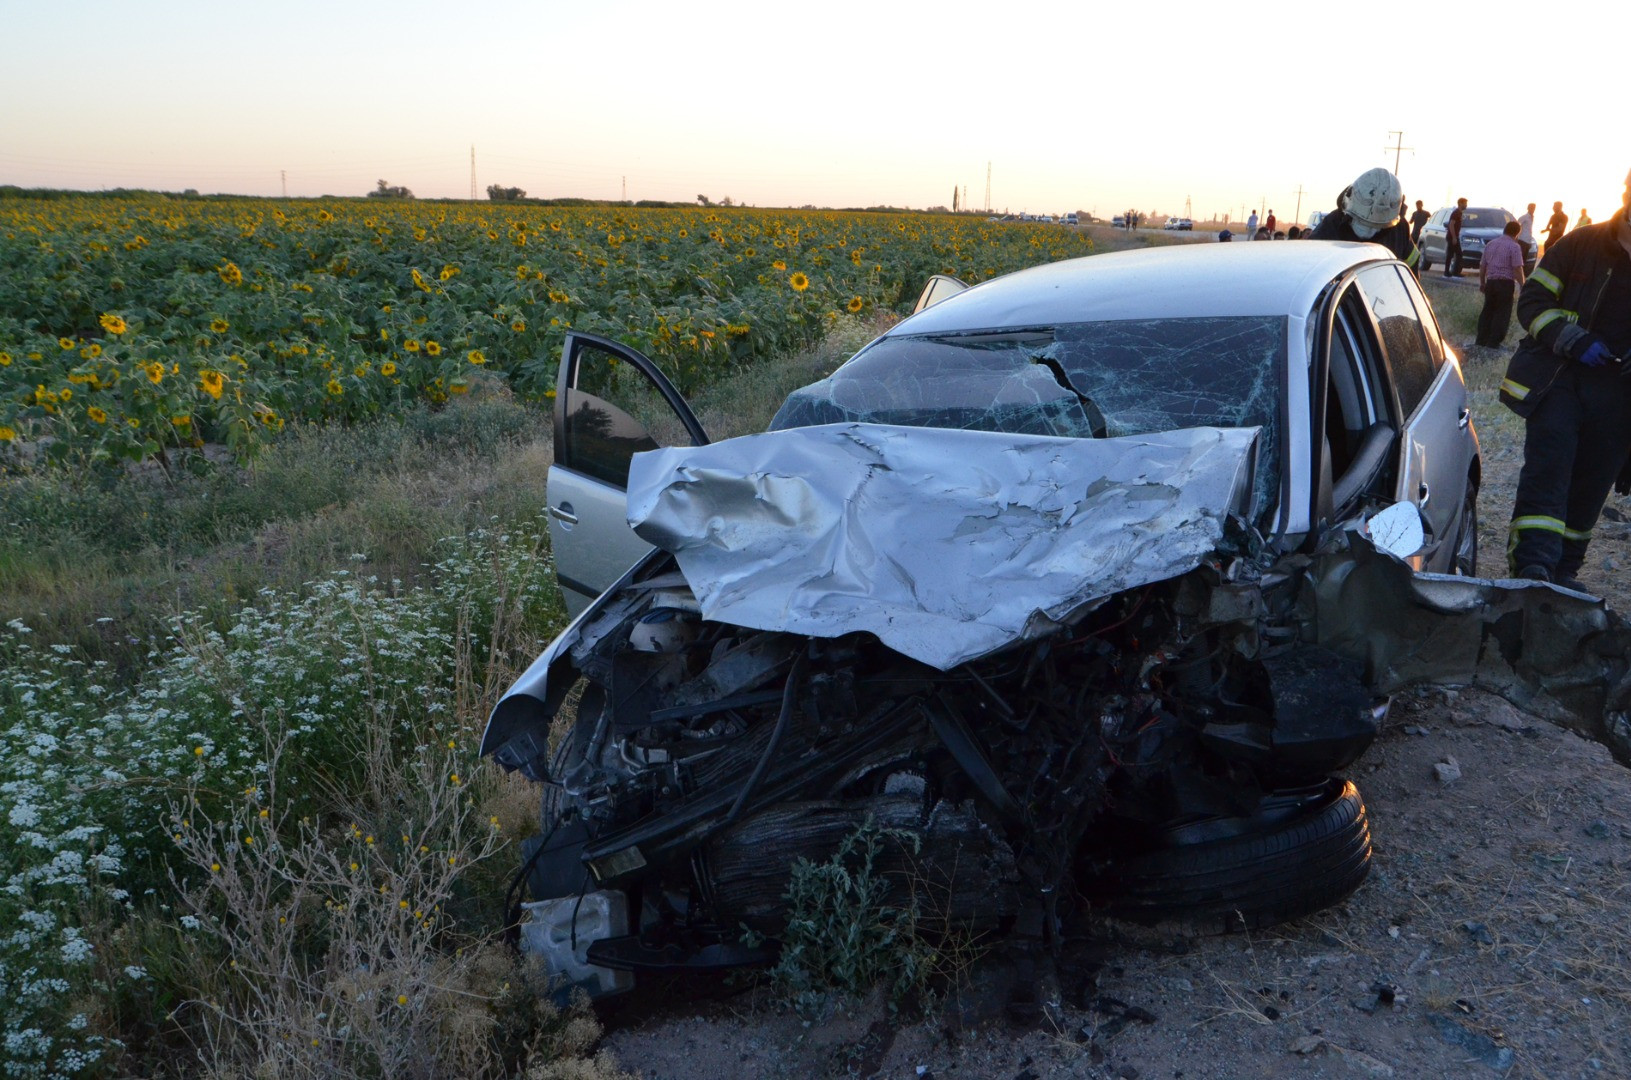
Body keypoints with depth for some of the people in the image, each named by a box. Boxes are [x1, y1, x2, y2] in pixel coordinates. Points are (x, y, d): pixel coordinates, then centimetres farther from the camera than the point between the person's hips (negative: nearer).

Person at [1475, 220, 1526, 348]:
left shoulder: (1490, 244, 11)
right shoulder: (1514, 246, -9)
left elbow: (1482, 266, 16)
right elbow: (1517, 269, -14)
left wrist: (1482, 283, 26)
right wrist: (1522, 286, -8)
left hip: (1490, 282, 6)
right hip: (1506, 283, -6)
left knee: (1487, 311, 13)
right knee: (1502, 313, 1)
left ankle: (1481, 340, 13)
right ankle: (1493, 342, 0)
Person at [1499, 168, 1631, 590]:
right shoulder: (1581, 246, -2)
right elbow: (1533, 300, -1)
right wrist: (1573, 339, -16)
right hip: (1559, 376, -3)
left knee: (1590, 483, 9)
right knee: (1548, 464, -18)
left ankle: (1564, 569, 21)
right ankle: (1534, 564, -25)